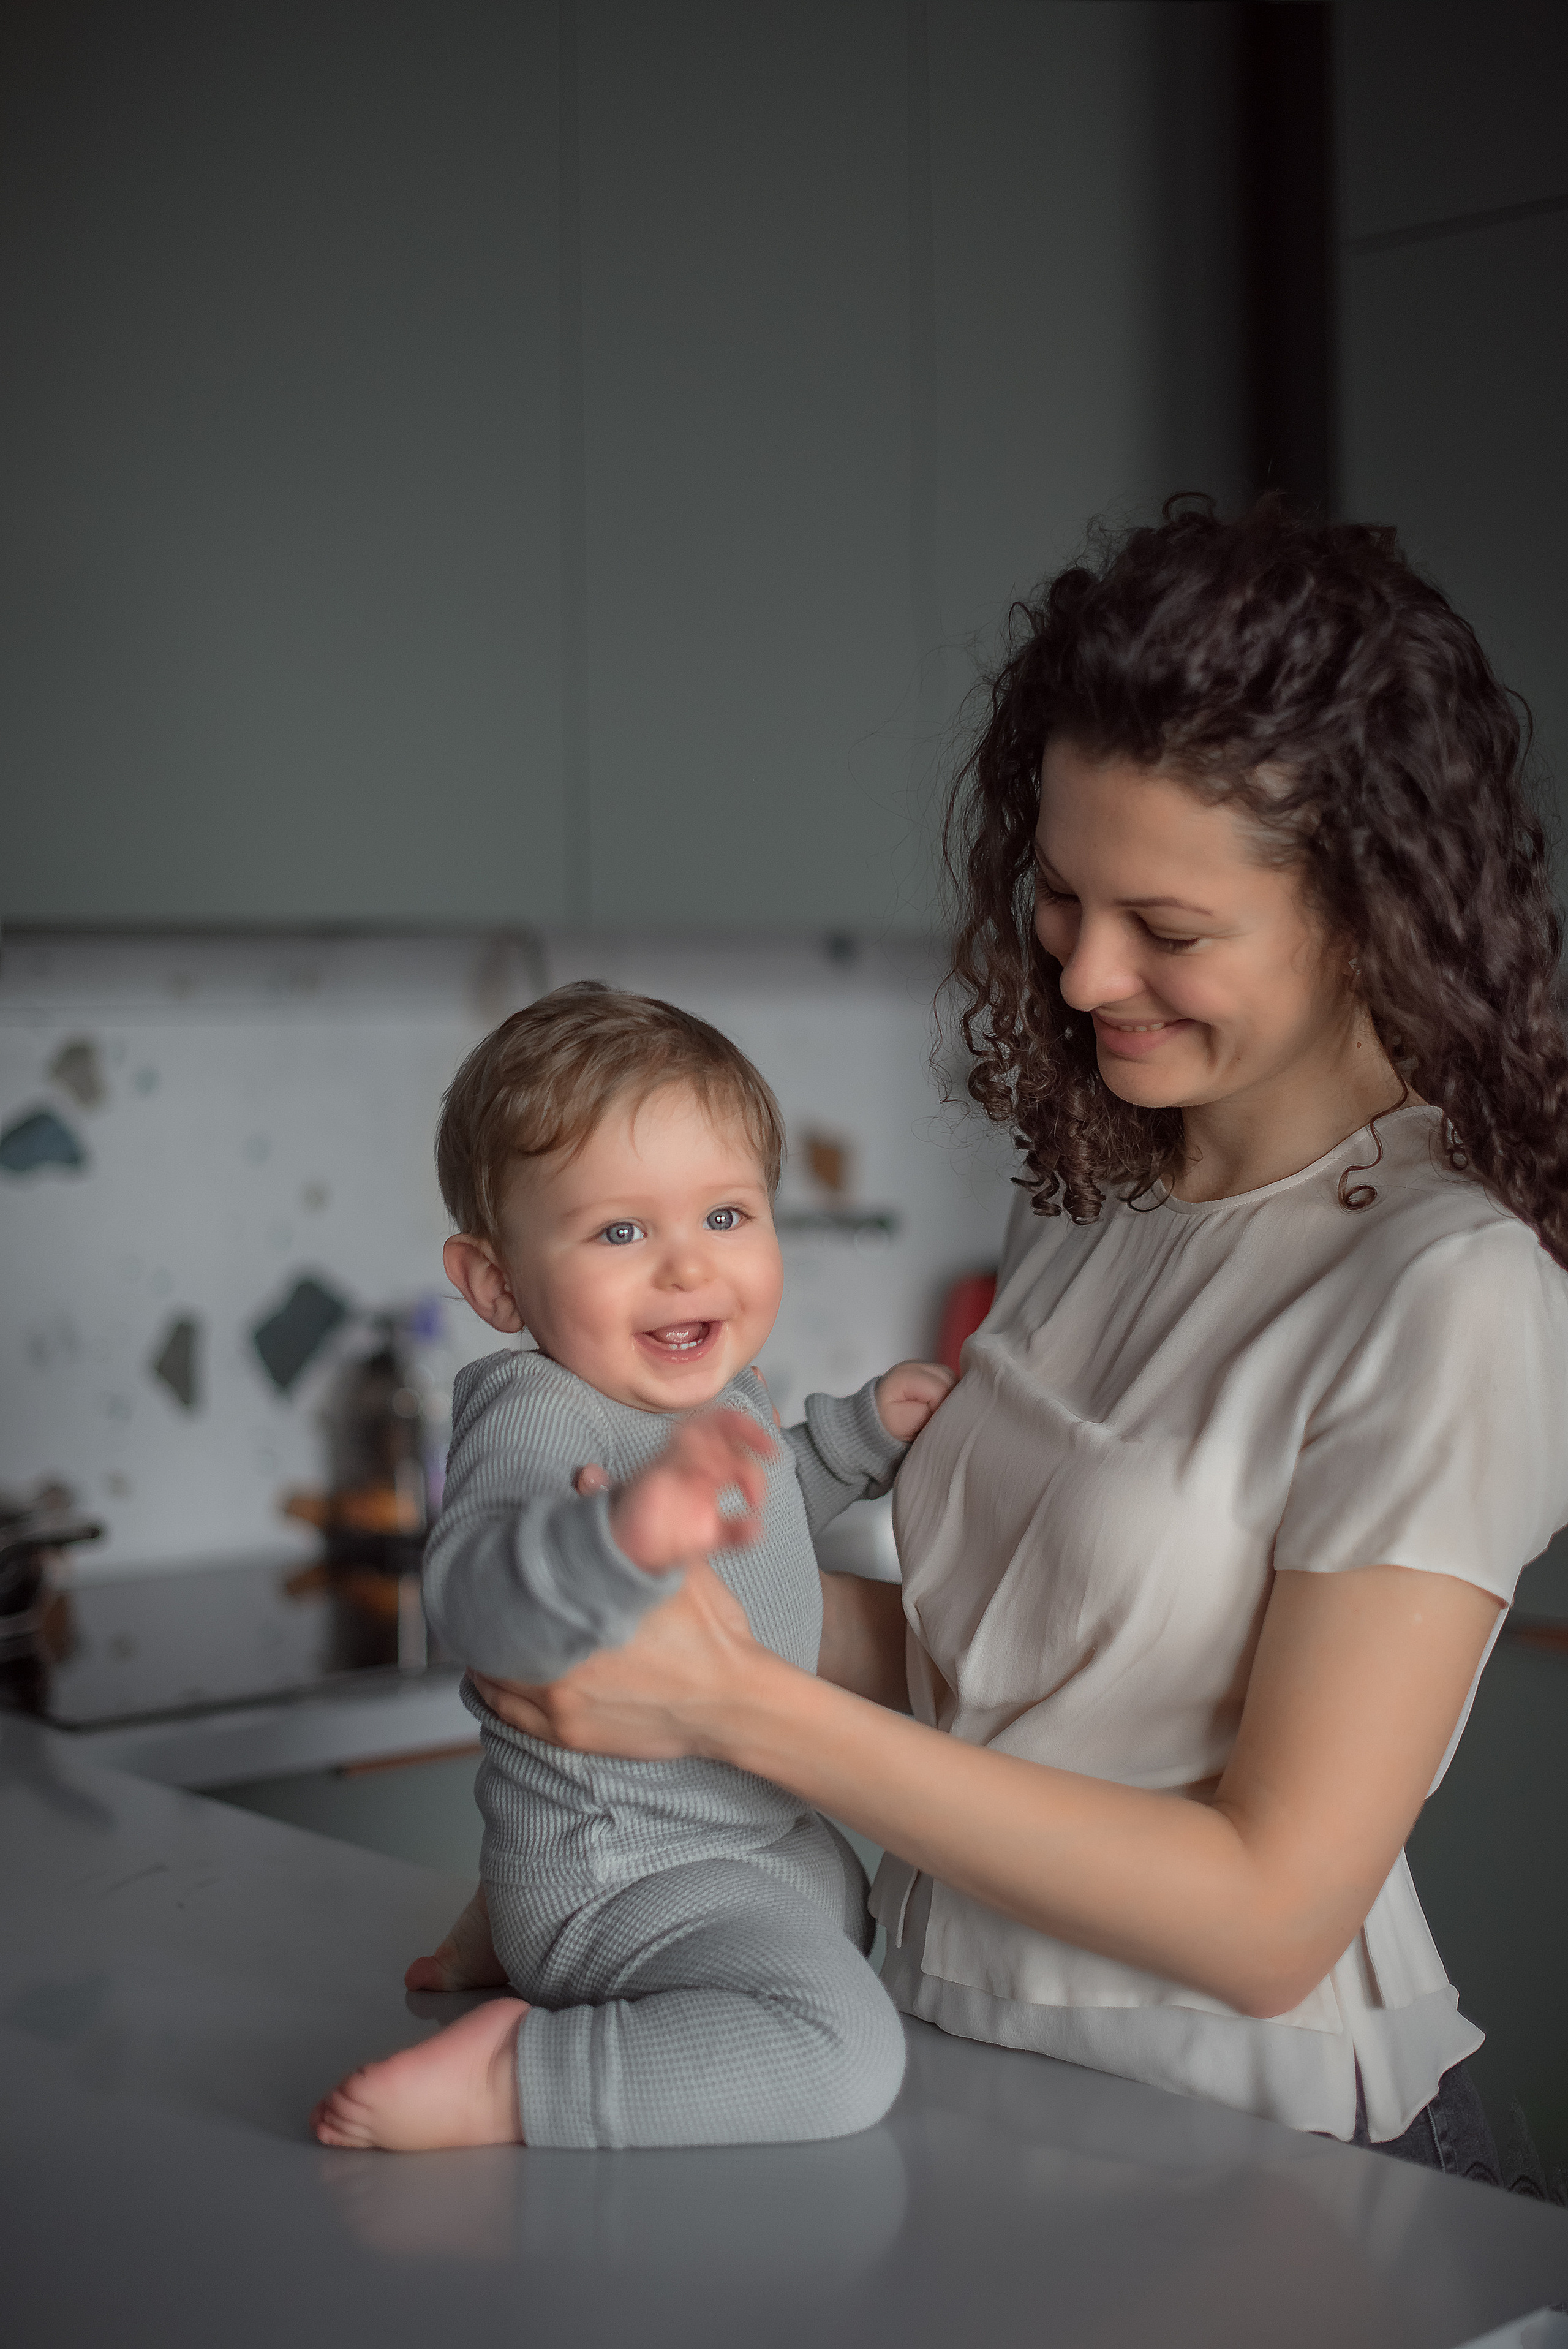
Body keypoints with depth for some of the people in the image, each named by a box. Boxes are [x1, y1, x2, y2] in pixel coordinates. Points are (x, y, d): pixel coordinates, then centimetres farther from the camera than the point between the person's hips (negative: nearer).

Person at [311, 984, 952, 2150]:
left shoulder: (718, 1393, 3)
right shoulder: (536, 1416, -26)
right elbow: (476, 1593, -48)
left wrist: (865, 1427, 14)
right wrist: (623, 1537, -65)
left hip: (773, 1833, 10)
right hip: (629, 1871, -10)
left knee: (882, 1957, 35)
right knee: (844, 2055, -29)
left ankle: (525, 1944, 26)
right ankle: (505, 2076, -15)